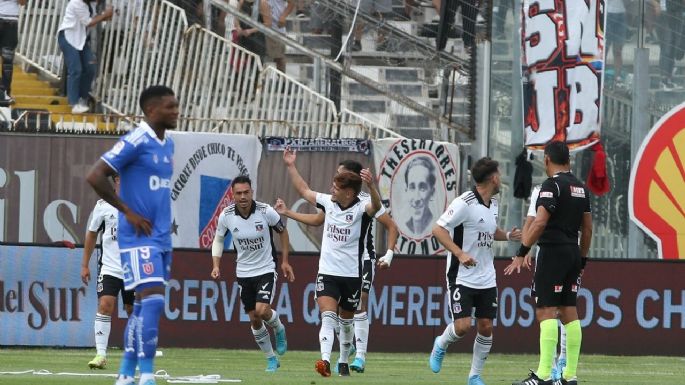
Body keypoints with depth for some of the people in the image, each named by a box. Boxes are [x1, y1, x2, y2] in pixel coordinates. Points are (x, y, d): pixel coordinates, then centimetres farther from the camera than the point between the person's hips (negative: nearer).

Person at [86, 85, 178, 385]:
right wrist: (128, 211, -15)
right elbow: (95, 177, -18)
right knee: (152, 300, -16)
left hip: (161, 237, 9)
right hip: (139, 237, -9)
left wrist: (164, 221, 14)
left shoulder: (168, 145, 14)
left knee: (144, 306, 10)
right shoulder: (136, 142, -13)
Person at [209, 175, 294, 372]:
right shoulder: (226, 216, -11)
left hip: (266, 269, -3)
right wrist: (216, 266, -5)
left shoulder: (266, 211, -16)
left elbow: (282, 231, 2)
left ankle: (279, 328, 13)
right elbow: (218, 239, 8)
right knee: (254, 320, 5)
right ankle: (271, 359, 22)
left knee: (262, 310, -22)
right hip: (244, 273, 3)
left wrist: (285, 261, 3)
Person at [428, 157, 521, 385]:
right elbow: (438, 229, -19)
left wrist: (508, 235, 6)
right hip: (461, 277, -7)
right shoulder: (465, 203, -16)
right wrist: (460, 254, -28)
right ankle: (441, 346, 20)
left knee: (486, 327, 3)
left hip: (487, 278, 7)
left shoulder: (493, 203, 9)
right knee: (463, 326, -14)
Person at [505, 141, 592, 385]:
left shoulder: (552, 185, -10)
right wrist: (582, 261, 24)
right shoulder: (581, 188, 14)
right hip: (573, 253, 8)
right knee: (569, 312, 9)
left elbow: (540, 222, -19)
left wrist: (521, 253, -19)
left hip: (553, 252, -8)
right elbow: (587, 229, 17)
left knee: (546, 312, -10)